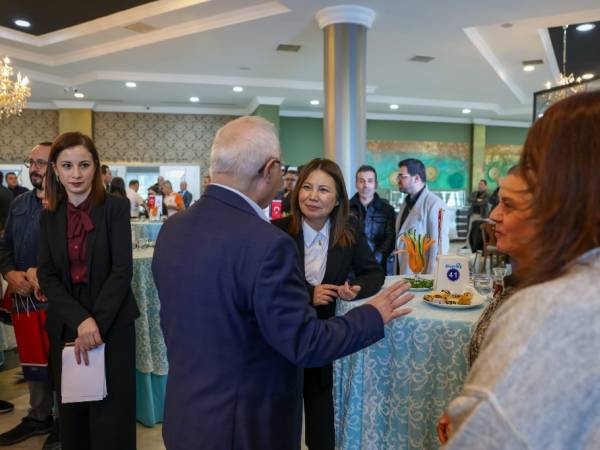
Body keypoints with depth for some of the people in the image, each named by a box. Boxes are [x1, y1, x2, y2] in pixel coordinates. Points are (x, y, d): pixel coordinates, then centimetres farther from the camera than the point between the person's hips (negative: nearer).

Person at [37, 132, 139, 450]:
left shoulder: (116, 207, -6)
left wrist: (97, 323, -17)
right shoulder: (49, 216, 6)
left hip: (112, 325, -3)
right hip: (66, 327, 4)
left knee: (111, 418, 3)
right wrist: (80, 320, -15)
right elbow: (46, 276, 0)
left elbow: (122, 269, -11)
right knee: (72, 415, 14)